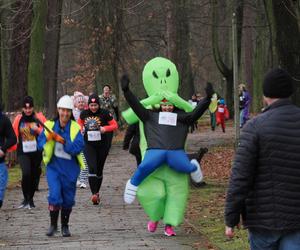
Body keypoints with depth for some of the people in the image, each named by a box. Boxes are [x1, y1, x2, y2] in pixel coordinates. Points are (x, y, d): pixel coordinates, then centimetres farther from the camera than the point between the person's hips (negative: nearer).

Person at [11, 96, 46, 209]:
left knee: (35, 175, 7)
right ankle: (26, 198, -3)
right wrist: (13, 147, 3)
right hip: (23, 152, -1)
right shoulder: (18, 119, 5)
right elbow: (13, 134, 11)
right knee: (26, 173, -19)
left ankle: (30, 199, 26)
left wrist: (38, 130, -18)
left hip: (36, 152, 1)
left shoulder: (39, 118, 1)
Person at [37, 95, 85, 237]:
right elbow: (40, 144, 3)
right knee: (55, 195, -14)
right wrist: (48, 138, -17)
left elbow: (78, 148, -17)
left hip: (70, 168, 0)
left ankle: (65, 226, 29)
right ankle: (53, 224, 3)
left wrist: (62, 140, -27)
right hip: (53, 166, 0)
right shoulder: (50, 125, 0)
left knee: (68, 198, 10)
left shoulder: (75, 128, -6)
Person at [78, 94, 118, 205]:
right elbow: (80, 123, 22)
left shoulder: (104, 113, -7)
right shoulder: (84, 114, 1)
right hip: (89, 145, 0)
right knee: (92, 168, -16)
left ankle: (97, 192, 28)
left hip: (102, 145, 0)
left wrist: (105, 128, -19)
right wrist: (81, 129, 1)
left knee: (99, 170, 11)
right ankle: (94, 194, -21)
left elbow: (115, 125, -2)